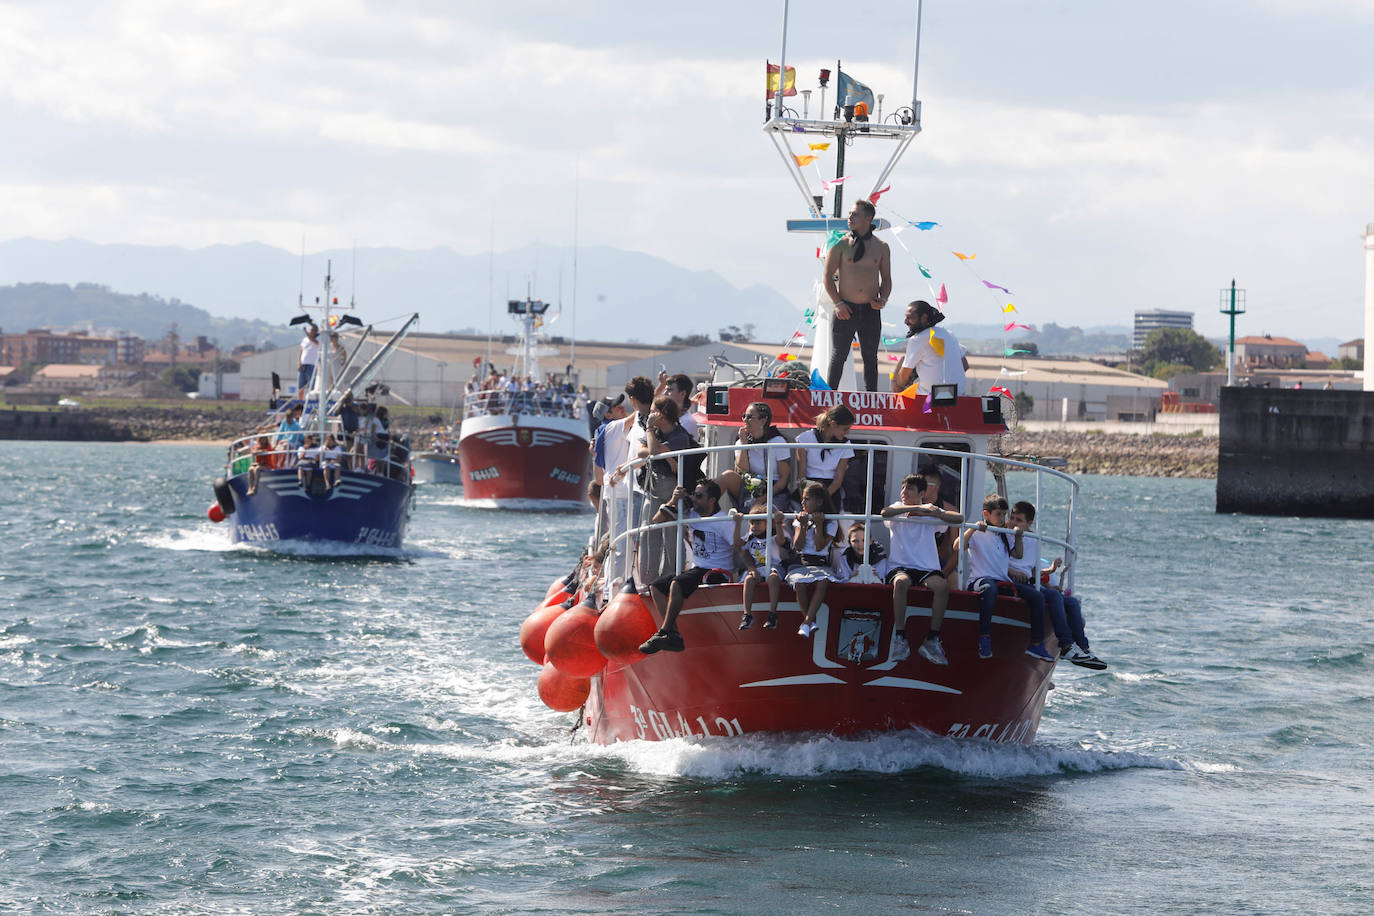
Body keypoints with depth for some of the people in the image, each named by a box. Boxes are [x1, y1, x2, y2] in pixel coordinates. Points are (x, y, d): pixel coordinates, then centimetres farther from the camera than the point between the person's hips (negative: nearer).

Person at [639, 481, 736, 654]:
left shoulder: (724, 522, -11)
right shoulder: (691, 515, 10)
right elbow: (658, 519, 14)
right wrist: (673, 502, -1)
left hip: (717, 573, -8)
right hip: (696, 569, 8)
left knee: (677, 584, -30)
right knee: (656, 586, -3)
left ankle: (664, 633, -26)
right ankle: (674, 636, -15)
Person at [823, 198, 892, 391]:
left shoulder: (881, 247, 6)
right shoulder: (840, 245, 0)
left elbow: (886, 279, 13)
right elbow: (828, 276, 0)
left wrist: (883, 299, -6)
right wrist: (837, 303, -11)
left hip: (871, 311, 2)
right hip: (846, 310, -2)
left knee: (870, 357, 8)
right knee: (838, 357, 0)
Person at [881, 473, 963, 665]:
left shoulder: (930, 510, 13)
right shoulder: (899, 508, 11)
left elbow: (959, 519, 1)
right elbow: (885, 513, -15)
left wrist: (930, 512, -9)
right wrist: (917, 508, -15)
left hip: (927, 569, 1)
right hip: (899, 567, -1)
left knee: (942, 585, -31)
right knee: (901, 582, -37)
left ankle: (932, 640, -22)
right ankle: (900, 639, -29)